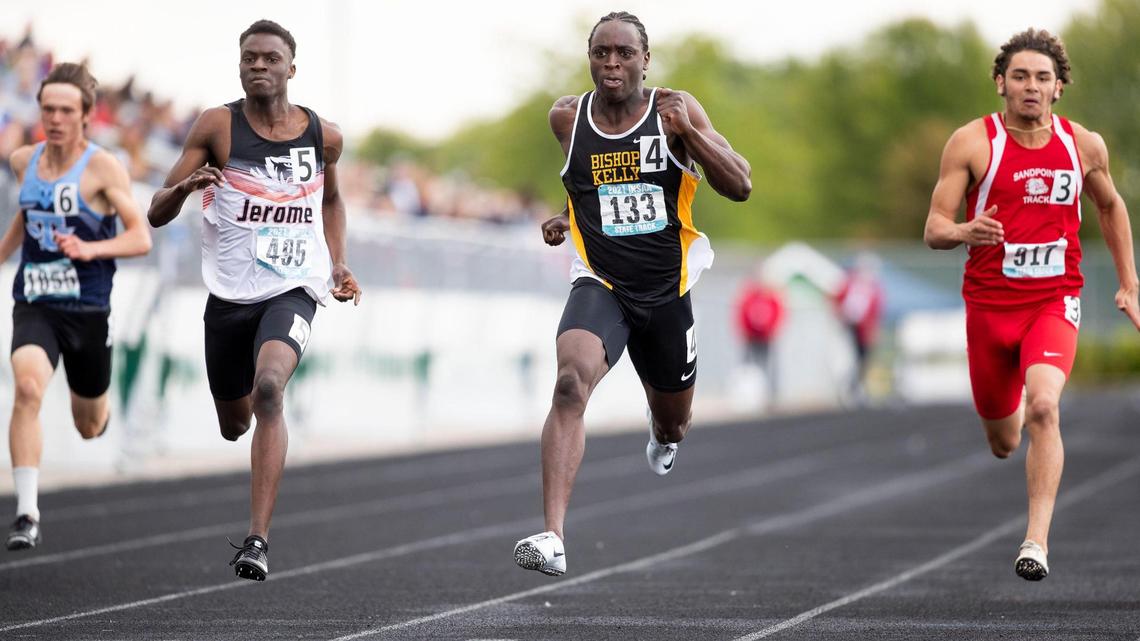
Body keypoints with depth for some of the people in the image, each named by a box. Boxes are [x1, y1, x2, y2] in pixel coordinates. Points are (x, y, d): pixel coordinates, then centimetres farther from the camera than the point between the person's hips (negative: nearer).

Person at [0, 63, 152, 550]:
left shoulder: (103, 168, -10)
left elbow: (141, 238, -13)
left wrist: (90, 249, -27)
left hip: (87, 308, -2)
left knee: (90, 427, 15)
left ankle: (100, 410, 56)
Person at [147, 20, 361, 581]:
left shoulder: (323, 136, 2)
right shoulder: (217, 127, -5)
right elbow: (156, 215, -6)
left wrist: (337, 265, 11)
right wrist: (183, 187, -28)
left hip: (293, 289, -1)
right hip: (229, 295, 1)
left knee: (268, 389, -29)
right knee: (233, 423, 15)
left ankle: (258, 541, -32)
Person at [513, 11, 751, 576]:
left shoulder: (674, 110, -6)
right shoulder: (567, 117, 0)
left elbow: (741, 187, -9)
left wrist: (689, 130, -19)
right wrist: (574, 217, 10)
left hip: (666, 290, 1)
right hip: (600, 284, -1)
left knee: (672, 427, 19)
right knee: (571, 383, -31)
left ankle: (662, 432, 62)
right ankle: (552, 536, -38)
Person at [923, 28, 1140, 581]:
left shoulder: (1084, 146, 2)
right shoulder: (972, 142, -6)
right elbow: (934, 229, -7)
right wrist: (965, 231, -31)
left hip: (1055, 301, 0)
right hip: (989, 304, 0)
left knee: (1043, 406, -27)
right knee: (1003, 442, 14)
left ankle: (1037, 540, -26)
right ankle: (1014, 416, 54)